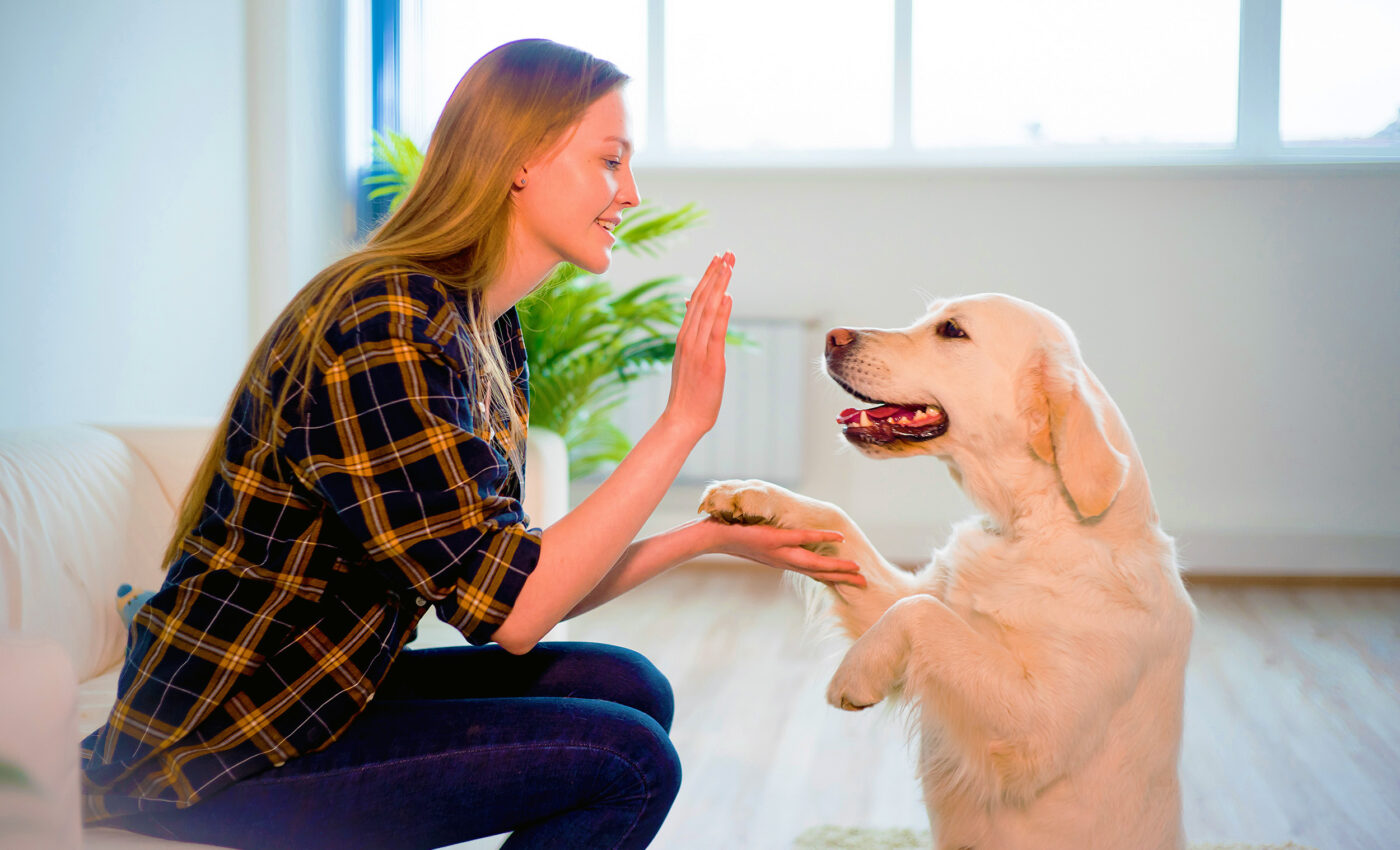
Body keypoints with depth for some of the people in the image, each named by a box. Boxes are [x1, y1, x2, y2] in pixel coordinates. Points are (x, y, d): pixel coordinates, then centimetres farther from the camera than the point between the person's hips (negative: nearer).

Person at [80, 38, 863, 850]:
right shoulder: (383, 327, -23)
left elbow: (538, 580, 7)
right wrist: (682, 423, -22)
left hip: (326, 687, 9)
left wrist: (713, 536, 1)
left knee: (628, 687, 7)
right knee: (629, 759, -14)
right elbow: (508, 610, -24)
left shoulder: (490, 328, 6)